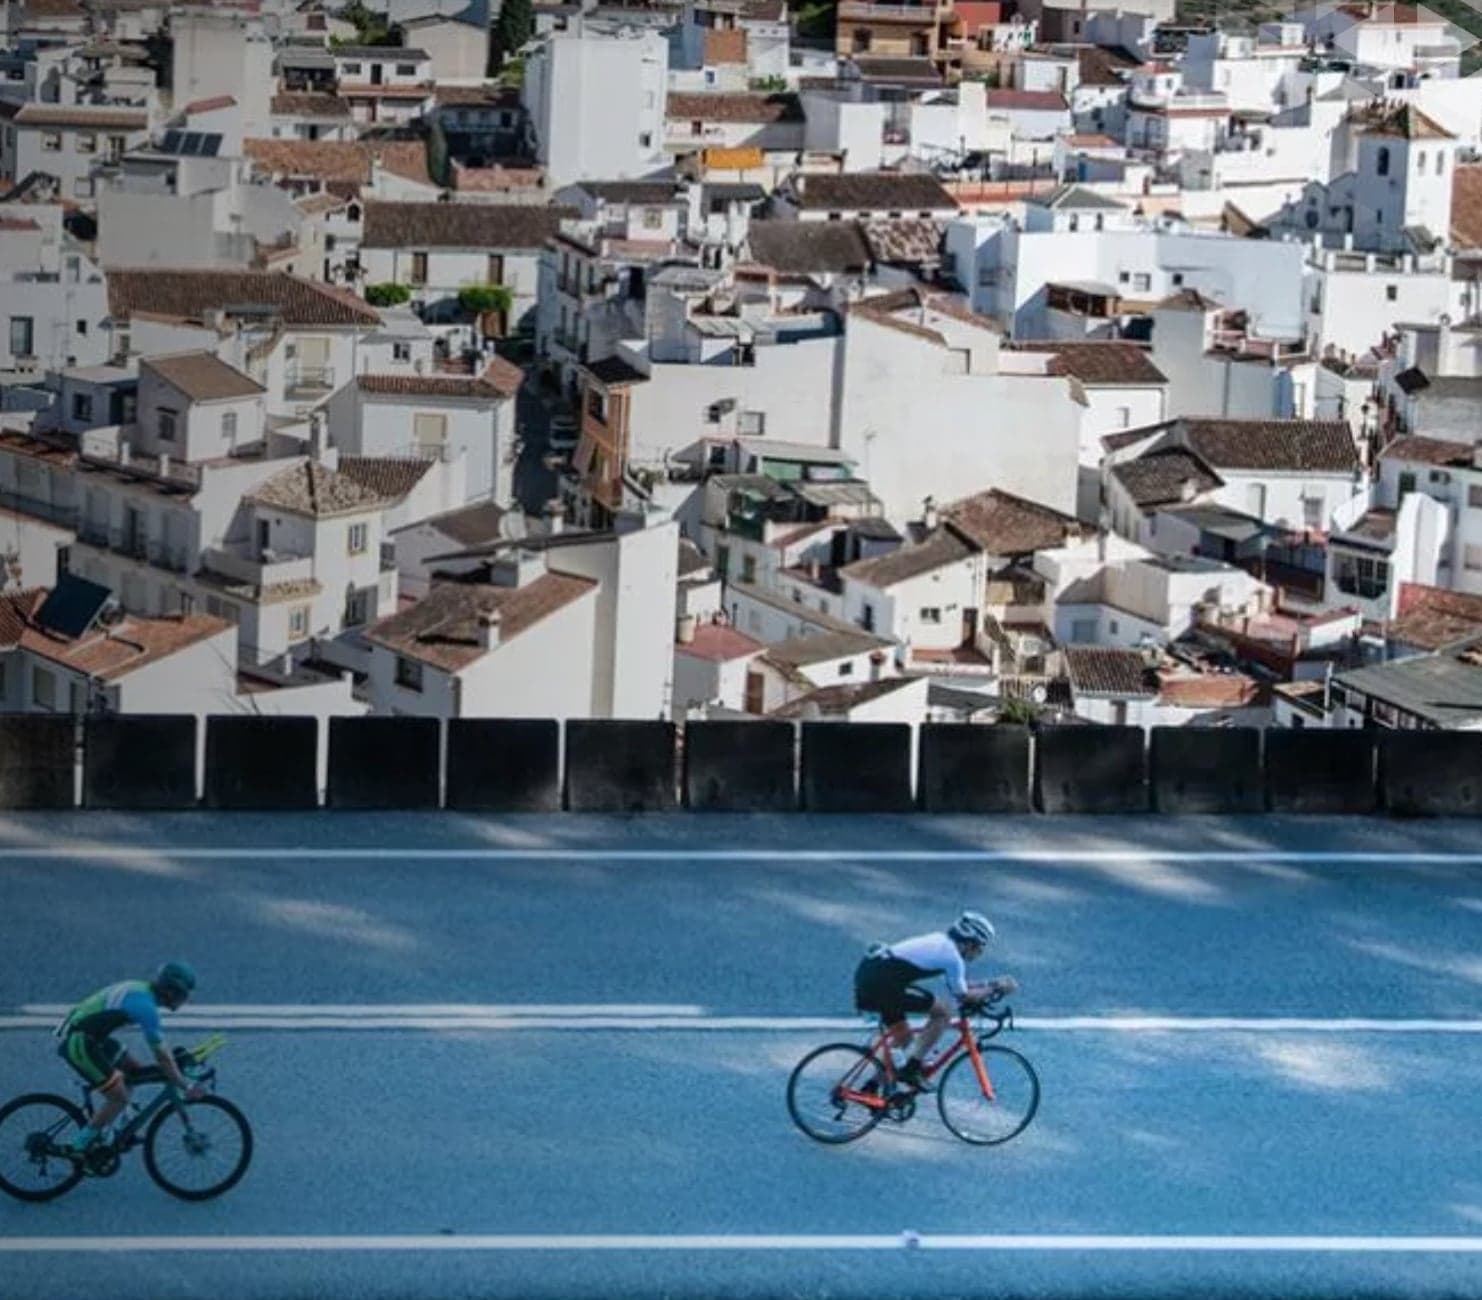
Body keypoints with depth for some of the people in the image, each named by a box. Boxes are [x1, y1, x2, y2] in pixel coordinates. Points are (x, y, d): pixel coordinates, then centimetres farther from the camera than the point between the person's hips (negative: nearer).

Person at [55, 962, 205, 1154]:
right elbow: (162, 1057, -17)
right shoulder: (145, 1005, -20)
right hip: (79, 1043, -10)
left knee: (133, 1072, 15)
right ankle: (80, 1147, 2)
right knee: (119, 1097, -9)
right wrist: (187, 1086, -10)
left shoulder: (141, 989, 9)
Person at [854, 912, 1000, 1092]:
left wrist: (986, 986, 25)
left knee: (903, 1038, 22)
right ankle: (911, 1069, -4)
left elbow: (957, 986, 30)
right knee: (943, 1011, -6)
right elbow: (963, 995, -2)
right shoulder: (952, 956, -6)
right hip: (882, 981, -10)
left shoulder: (940, 941, 21)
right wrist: (990, 989, 9)